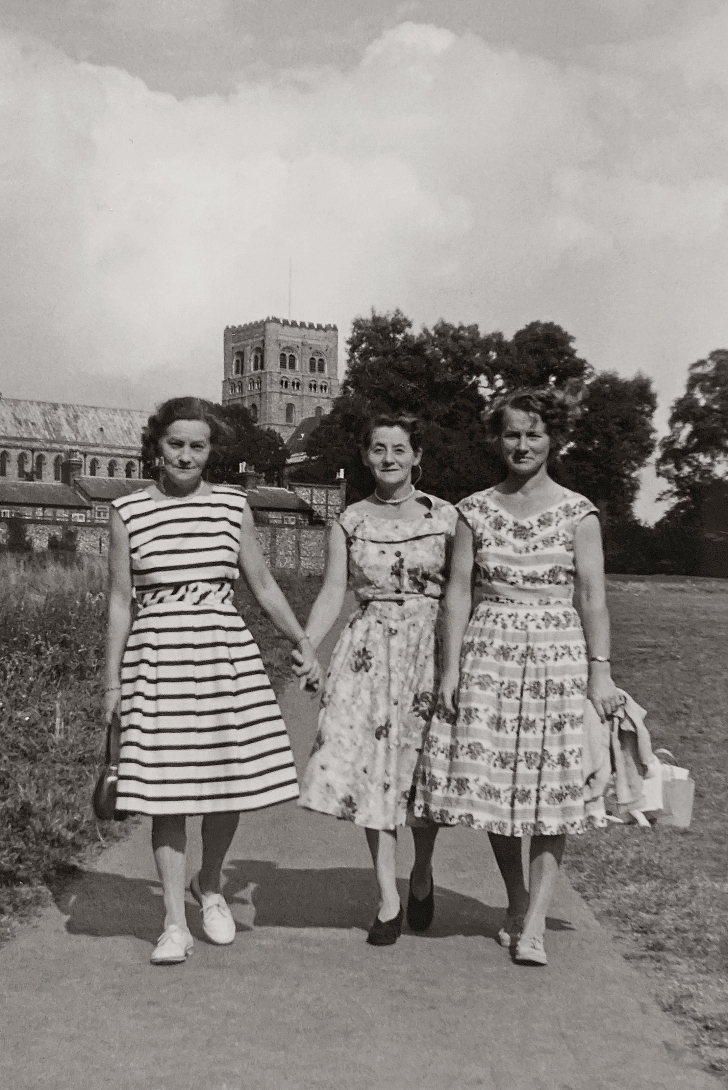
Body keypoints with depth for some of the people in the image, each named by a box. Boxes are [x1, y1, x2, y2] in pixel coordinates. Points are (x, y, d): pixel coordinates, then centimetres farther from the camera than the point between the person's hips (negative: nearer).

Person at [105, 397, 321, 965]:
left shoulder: (233, 505, 6)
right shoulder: (128, 512, 2)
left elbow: (263, 585, 12)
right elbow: (120, 601, 4)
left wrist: (305, 644, 8)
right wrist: (113, 681, 2)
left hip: (227, 653, 2)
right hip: (157, 660, -2)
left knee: (232, 780, 4)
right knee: (167, 790, -1)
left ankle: (210, 887, 31)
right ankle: (175, 923, 11)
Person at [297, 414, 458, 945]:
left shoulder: (445, 516, 2)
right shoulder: (350, 521, 6)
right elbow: (332, 593, 4)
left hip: (430, 649, -1)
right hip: (369, 652, 1)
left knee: (426, 769, 1)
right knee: (370, 767, -3)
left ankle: (422, 875, 28)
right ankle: (389, 899, 8)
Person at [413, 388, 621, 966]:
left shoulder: (578, 512, 2)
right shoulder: (475, 510, 6)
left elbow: (593, 595, -1)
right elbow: (458, 591, 4)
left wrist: (600, 669, -7)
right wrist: (450, 667, -1)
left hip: (558, 656, -1)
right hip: (488, 653, 2)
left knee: (551, 786, -2)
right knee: (492, 779, 4)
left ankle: (534, 923, 4)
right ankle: (516, 899, 25)